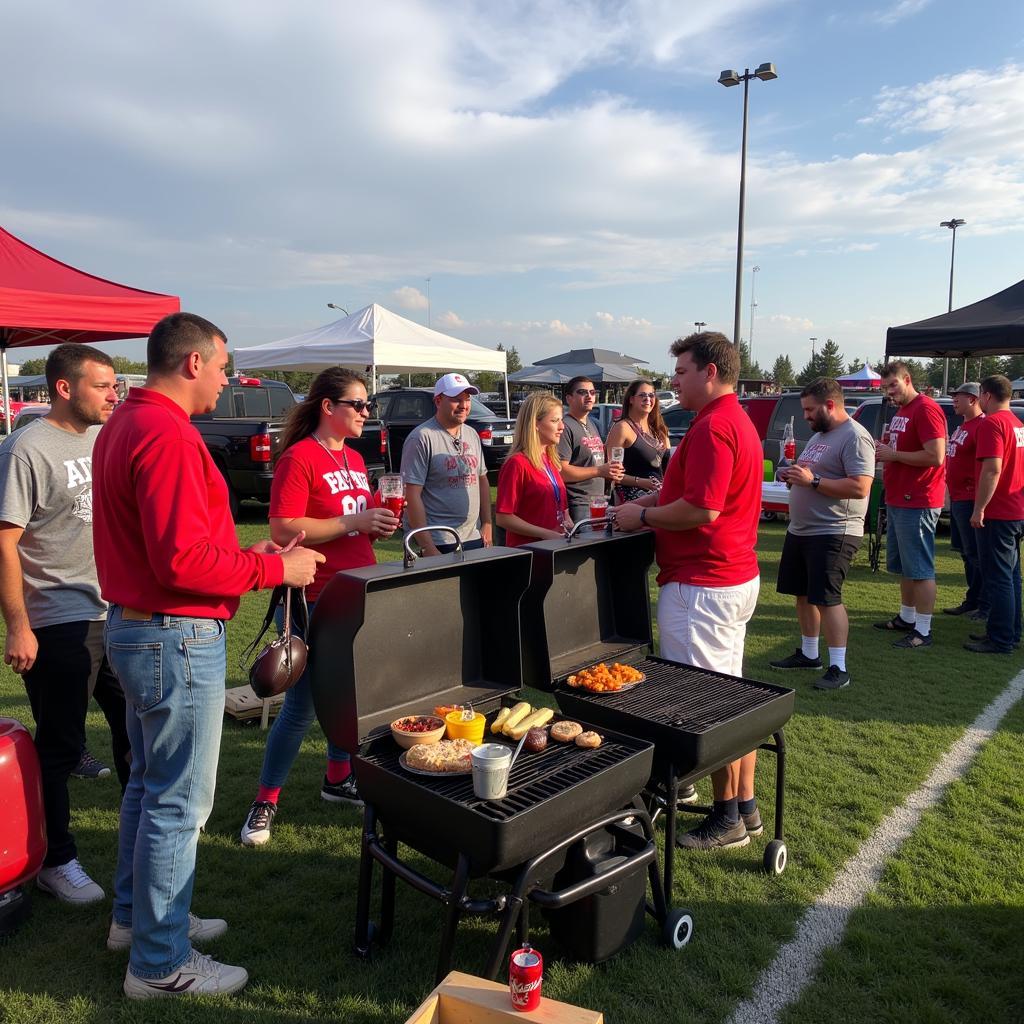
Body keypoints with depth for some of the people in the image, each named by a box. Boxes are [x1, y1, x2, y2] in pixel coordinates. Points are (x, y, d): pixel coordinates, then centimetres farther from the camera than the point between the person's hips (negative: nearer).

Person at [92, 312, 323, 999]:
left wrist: (244, 553, 12)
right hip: (177, 639, -11)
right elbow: (183, 560, -27)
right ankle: (161, 965, 19)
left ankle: (137, 915, 41)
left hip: (134, 628, 11)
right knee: (178, 803, 3)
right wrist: (274, 569, -17)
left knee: (148, 783, 23)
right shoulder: (168, 436, -22)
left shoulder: (125, 424, 12)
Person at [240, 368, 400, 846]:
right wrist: (354, 523, -22)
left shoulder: (354, 459, 12)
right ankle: (266, 801, 17)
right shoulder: (299, 458, -13)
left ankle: (338, 778, 36)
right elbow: (283, 530, -21)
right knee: (301, 706, 0)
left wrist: (380, 524, 2)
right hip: (316, 601, -8)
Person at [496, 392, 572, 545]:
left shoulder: (550, 460, 12)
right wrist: (546, 534, -18)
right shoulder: (517, 463, -13)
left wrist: (568, 523, 4)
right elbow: (503, 518, -17)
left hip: (555, 546, 7)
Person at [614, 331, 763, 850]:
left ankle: (727, 817, 14)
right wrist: (652, 499, 9)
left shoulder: (712, 427, -19)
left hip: (701, 586, -11)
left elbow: (703, 508, -26)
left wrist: (642, 517, -13)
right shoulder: (737, 420, 16)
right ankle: (744, 805, 29)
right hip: (738, 578, 11)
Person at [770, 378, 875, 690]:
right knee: (803, 594, 15)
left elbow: (860, 488, -24)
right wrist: (794, 476, 4)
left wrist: (812, 480, -24)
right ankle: (808, 653, 29)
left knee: (827, 598, -9)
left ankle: (838, 668, -1)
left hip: (833, 534, -10)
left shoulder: (854, 436, -15)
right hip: (800, 530, 10)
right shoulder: (818, 435, 16)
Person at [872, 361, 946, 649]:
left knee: (920, 568, -5)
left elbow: (936, 456, -23)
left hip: (917, 504, -10)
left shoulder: (926, 409, -15)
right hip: (898, 501, 10)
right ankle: (907, 618, 30)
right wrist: (884, 452, 4)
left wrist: (894, 455, -16)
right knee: (903, 565, 18)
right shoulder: (901, 412, 16)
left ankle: (923, 631, 1)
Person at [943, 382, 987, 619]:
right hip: (957, 499, 10)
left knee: (976, 555, -3)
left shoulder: (982, 426, -15)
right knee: (966, 553, 16)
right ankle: (972, 601, 25)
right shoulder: (963, 426, 16)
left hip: (970, 500, -10)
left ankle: (985, 606, 6)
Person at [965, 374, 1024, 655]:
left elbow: (992, 469, -24)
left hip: (997, 515, -9)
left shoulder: (991, 423, -15)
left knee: (997, 578, -4)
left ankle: (1001, 641, 0)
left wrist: (979, 509, -21)